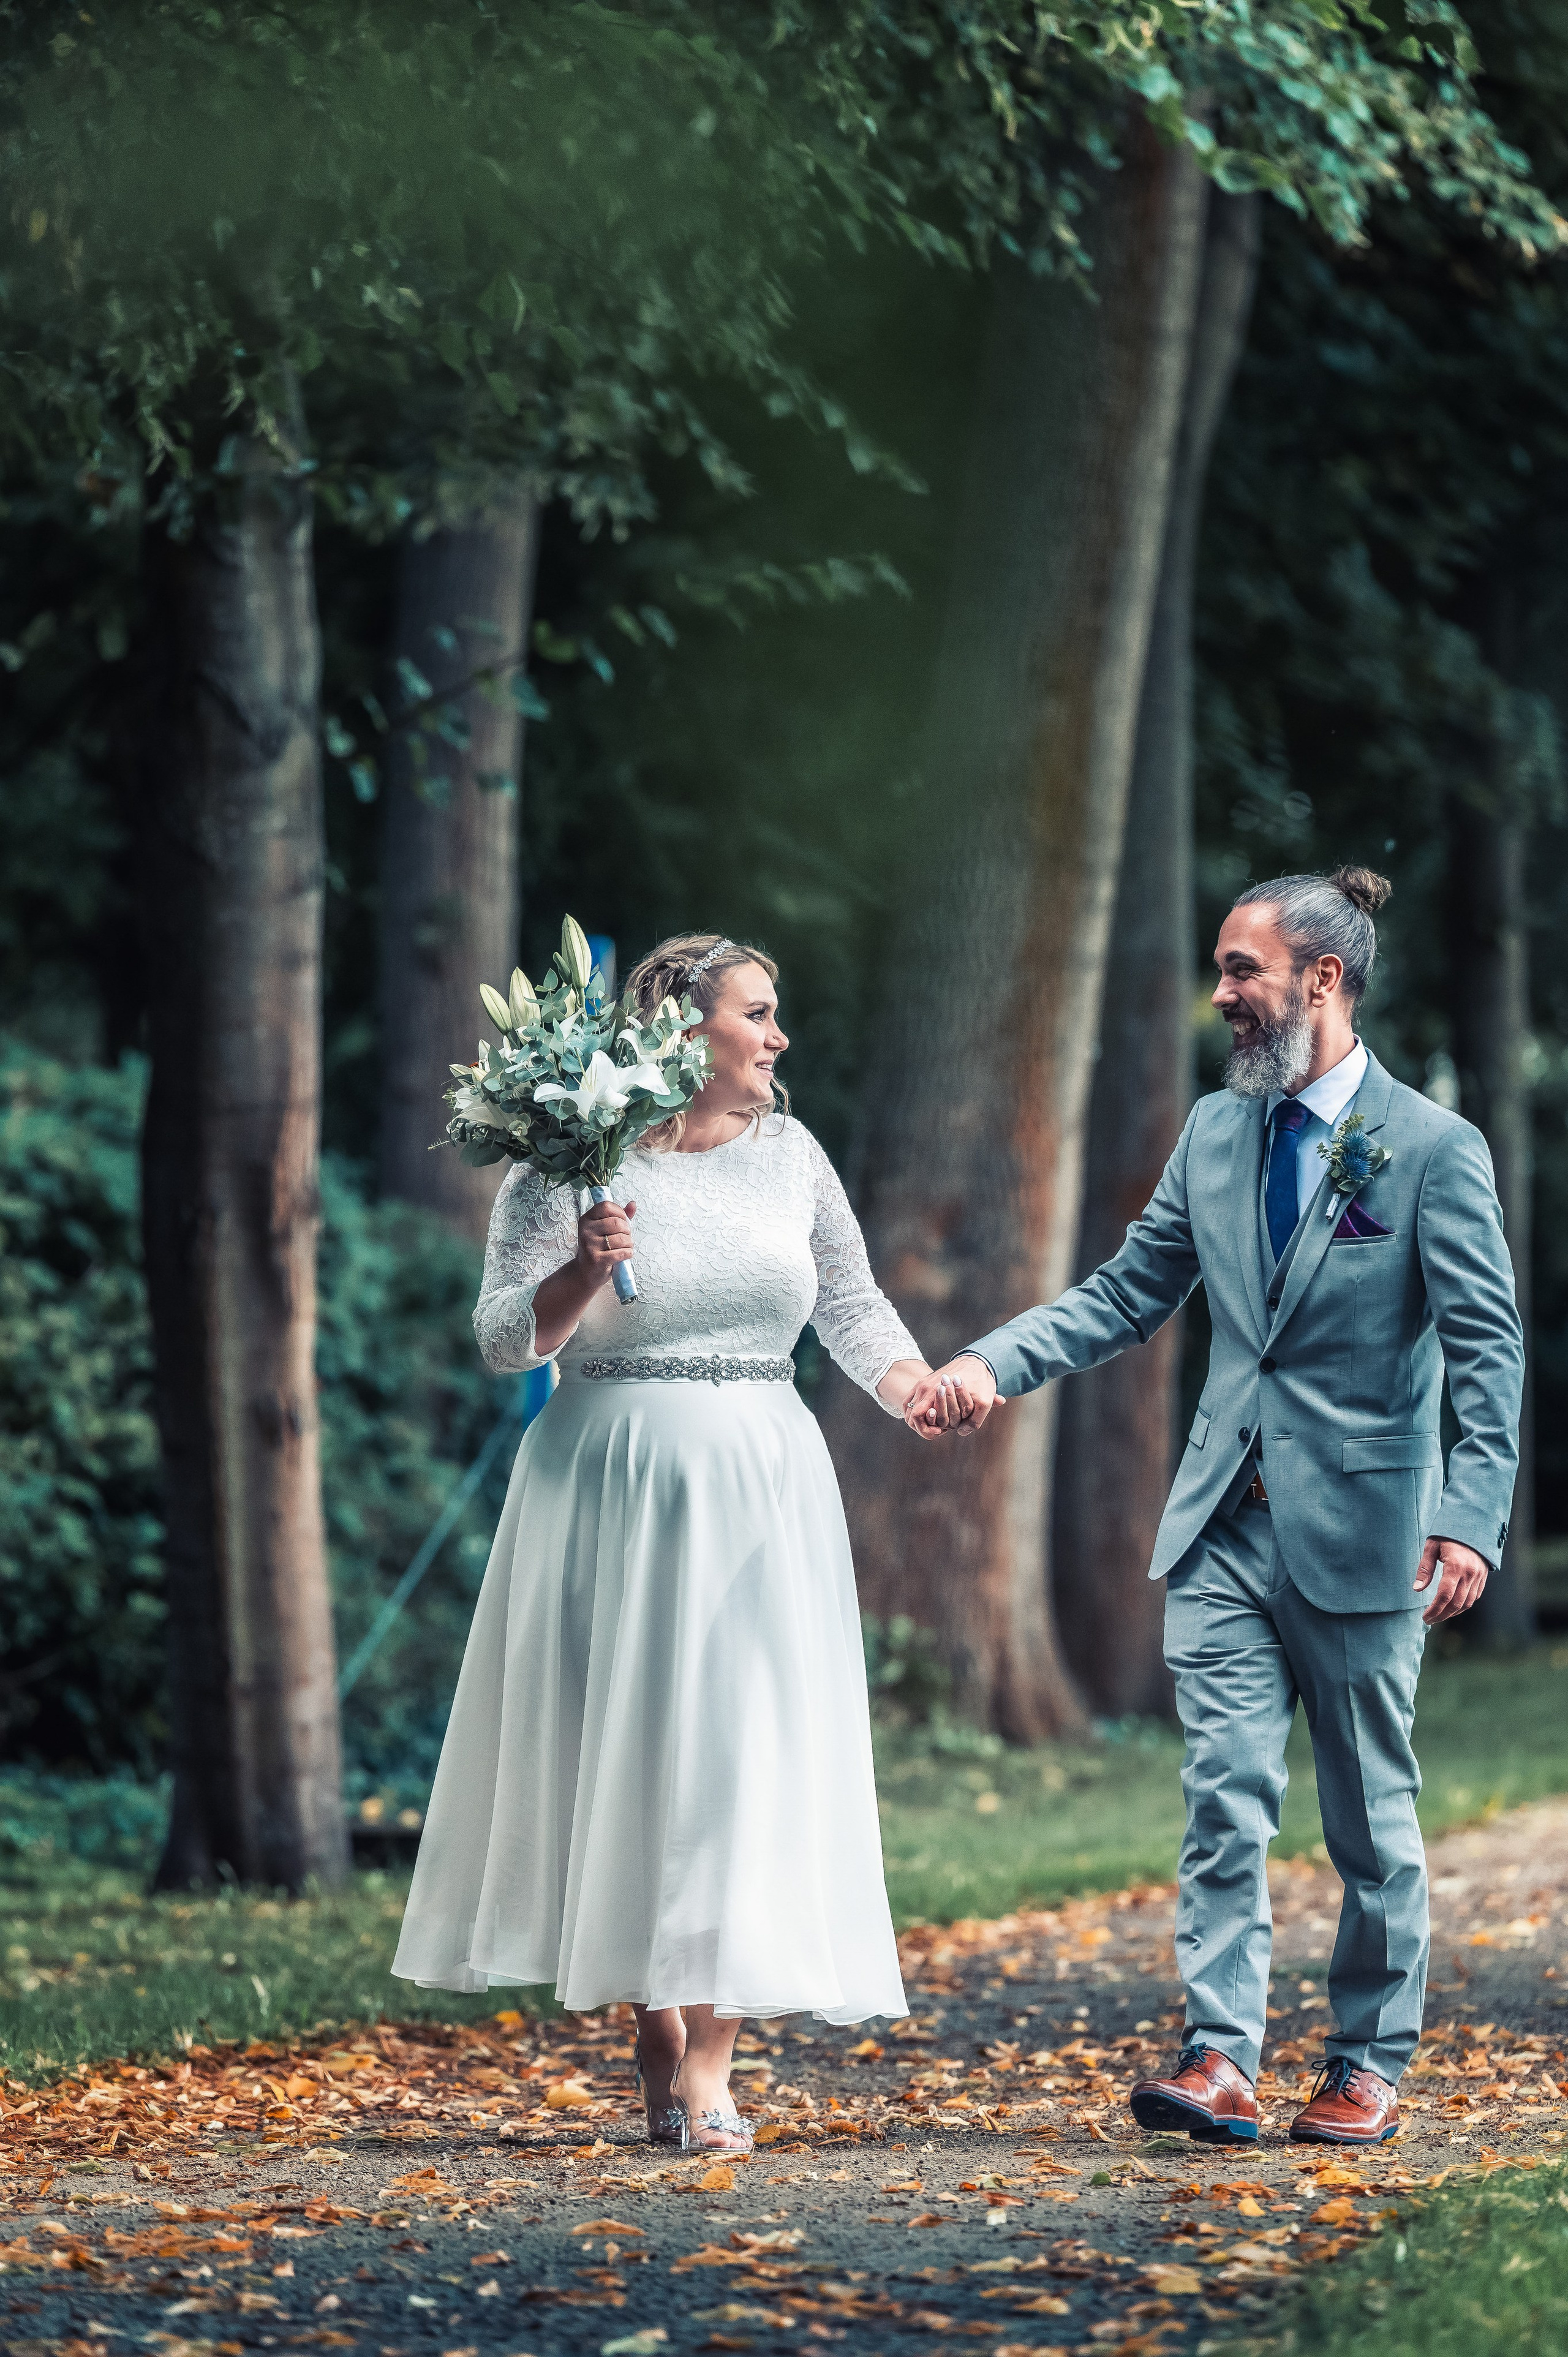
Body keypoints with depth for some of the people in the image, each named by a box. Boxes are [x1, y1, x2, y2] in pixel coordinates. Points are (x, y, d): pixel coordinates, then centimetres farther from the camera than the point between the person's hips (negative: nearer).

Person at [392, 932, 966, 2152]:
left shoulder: (789, 1154, 10)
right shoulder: (570, 1166, -3)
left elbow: (853, 1307, 17)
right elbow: (505, 1338, -5)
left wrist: (925, 1394, 0)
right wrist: (584, 1271, -22)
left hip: (761, 1489, 3)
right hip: (614, 1488, -3)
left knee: (742, 1752, -4)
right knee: (623, 1750, 2)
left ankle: (709, 2069, -3)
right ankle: (653, 2027, 19)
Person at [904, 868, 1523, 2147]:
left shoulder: (1434, 1149, -7)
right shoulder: (1216, 1131, 10)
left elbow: (1487, 1348, -10)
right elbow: (1126, 1295, 14)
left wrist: (1472, 1518, -21)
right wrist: (993, 1366, -1)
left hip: (1360, 1530, -4)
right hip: (1227, 1526, 4)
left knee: (1371, 1817, 6)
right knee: (1226, 1793, -5)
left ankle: (1371, 2069, 17)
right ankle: (1221, 2060, -7)